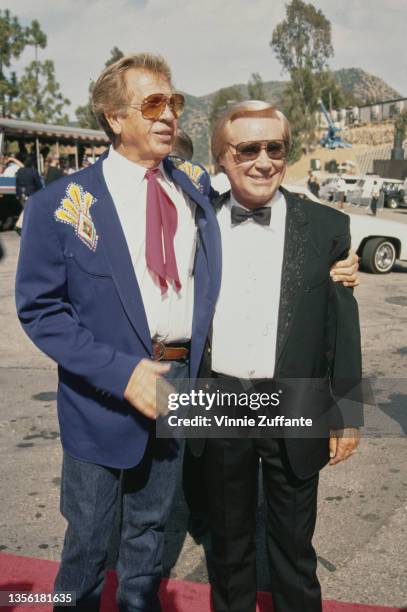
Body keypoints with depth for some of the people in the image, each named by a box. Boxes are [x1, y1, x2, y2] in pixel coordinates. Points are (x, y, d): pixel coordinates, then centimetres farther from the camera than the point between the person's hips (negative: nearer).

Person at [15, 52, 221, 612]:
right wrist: (123, 373, -22)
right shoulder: (61, 205, -12)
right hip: (104, 398, -4)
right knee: (88, 539, 15)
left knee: (150, 527, 24)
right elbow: (39, 309, -12)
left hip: (181, 385, 4)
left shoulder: (196, 185, 2)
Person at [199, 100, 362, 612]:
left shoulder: (327, 227, -5)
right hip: (216, 408, 2)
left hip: (295, 411, -1)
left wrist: (347, 414, -1)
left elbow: (344, 327, -2)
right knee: (227, 537, 21)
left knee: (293, 543, 16)